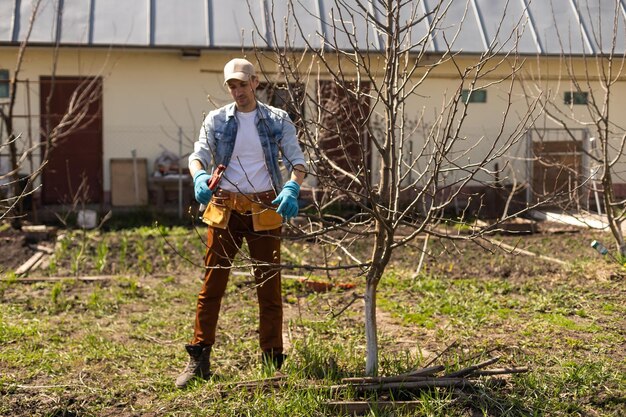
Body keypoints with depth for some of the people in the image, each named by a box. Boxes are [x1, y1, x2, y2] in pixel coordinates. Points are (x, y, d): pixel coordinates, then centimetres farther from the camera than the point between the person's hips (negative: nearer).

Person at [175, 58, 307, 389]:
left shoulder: (278, 120, 5)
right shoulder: (216, 120, 6)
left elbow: (296, 160, 0)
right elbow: (199, 154, -3)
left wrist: (292, 188, -22)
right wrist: (199, 176, -27)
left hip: (264, 210, 0)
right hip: (224, 209, 1)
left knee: (269, 286, 5)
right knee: (212, 283, 1)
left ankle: (273, 360, 15)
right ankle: (199, 359, 8)